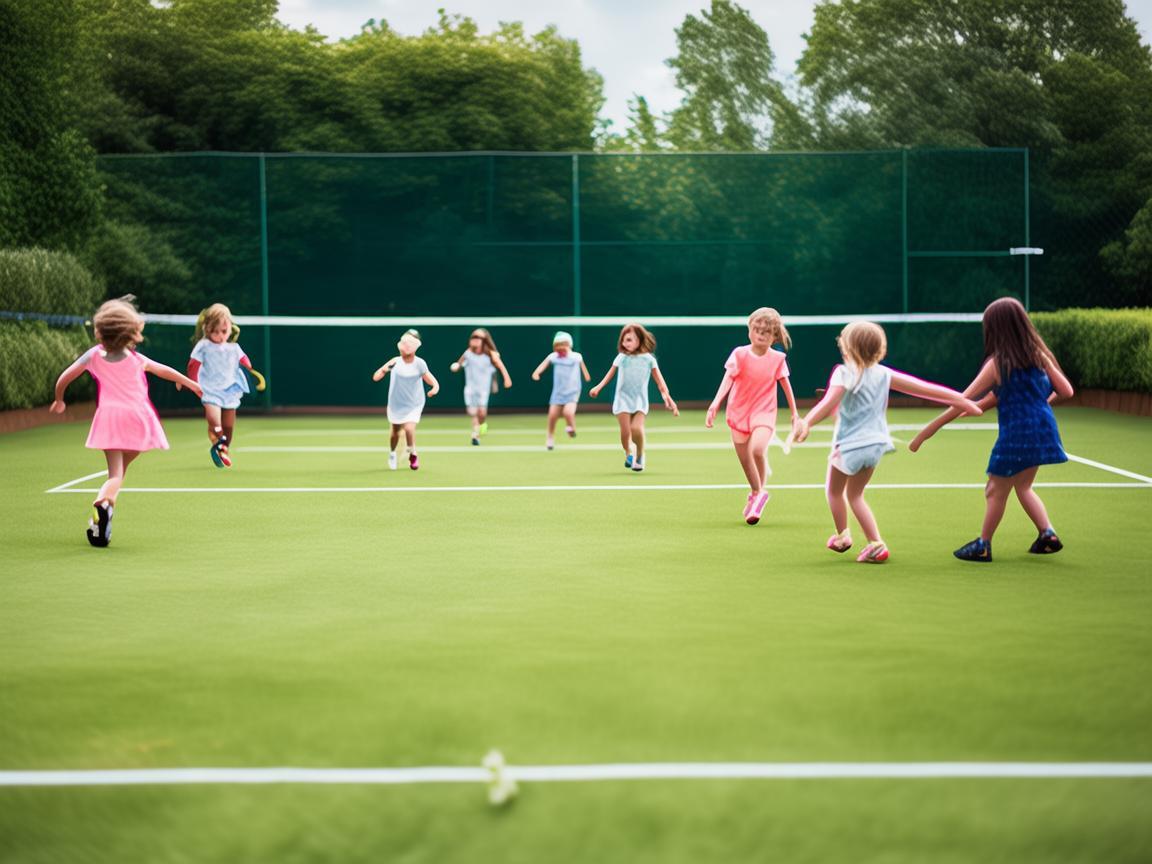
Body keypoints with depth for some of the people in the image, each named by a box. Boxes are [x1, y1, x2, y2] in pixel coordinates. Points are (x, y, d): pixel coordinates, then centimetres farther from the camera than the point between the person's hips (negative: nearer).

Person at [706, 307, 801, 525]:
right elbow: (728, 379, -21)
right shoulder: (740, 354, -9)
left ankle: (760, 493, -2)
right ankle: (757, 494, 37)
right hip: (739, 413, 2)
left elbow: (785, 385, 8)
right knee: (744, 459, 9)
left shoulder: (778, 359, -5)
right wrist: (715, 404, -35)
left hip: (764, 413, -2)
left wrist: (794, 413, 14)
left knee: (757, 450, -26)